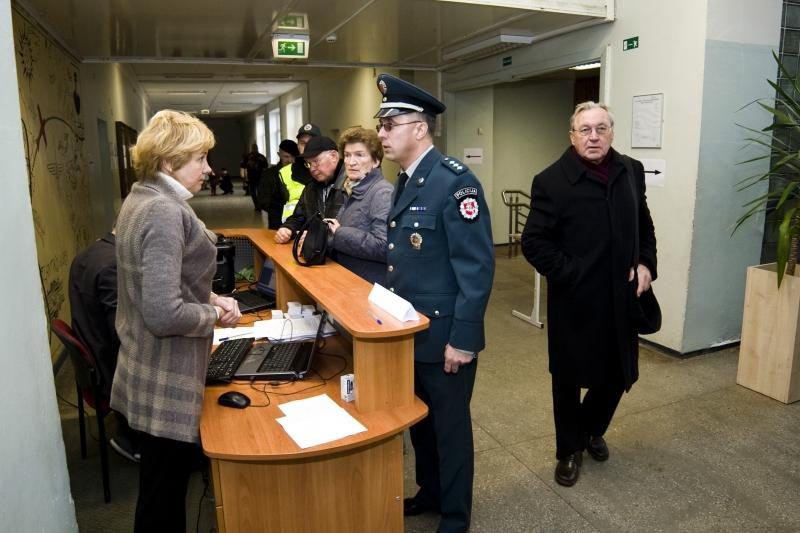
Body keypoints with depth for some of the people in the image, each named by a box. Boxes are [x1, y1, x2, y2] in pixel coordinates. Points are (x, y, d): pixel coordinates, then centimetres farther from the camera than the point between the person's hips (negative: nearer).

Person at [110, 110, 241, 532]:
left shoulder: (142, 198, 7)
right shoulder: (164, 212, -24)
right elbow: (165, 314, -30)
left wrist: (211, 298, 5)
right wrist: (216, 315, -13)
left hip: (152, 369, 10)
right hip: (166, 379, -10)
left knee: (163, 482, 25)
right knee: (164, 495, 9)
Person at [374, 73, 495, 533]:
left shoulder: (455, 181, -19)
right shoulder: (407, 180, 9)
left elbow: (478, 267, -21)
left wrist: (462, 338, -21)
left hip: (444, 334, -8)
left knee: (450, 426, 10)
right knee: (418, 420, 22)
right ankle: (430, 492, 45)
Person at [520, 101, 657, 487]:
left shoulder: (631, 171, 5)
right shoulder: (552, 181, -11)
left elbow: (645, 225, 16)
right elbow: (533, 242, -13)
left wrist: (645, 263, 1)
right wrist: (571, 276, -17)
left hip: (620, 297, 5)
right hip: (574, 301, -5)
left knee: (619, 374, 15)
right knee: (569, 379, 10)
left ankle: (592, 429, 44)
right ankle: (569, 450, 32)